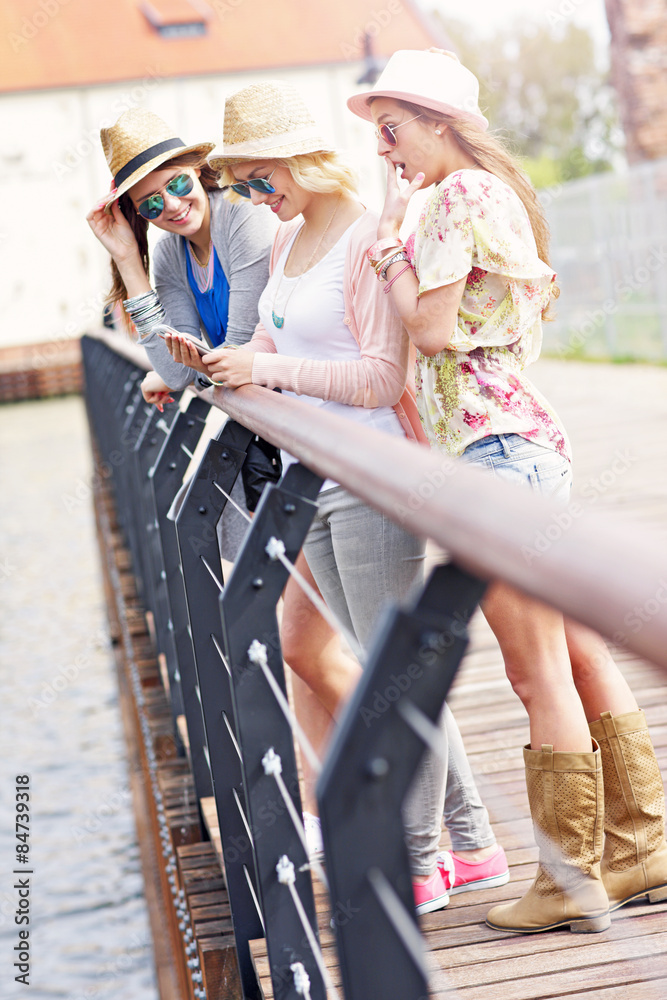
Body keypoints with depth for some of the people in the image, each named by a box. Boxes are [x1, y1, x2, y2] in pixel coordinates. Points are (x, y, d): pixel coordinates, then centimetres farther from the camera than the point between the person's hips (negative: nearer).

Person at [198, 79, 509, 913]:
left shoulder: (367, 236, -13)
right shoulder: (288, 239, 13)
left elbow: (383, 378, -19)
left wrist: (269, 369, -19)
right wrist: (221, 361, 7)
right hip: (312, 482, 9)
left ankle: (417, 867, 11)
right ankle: (473, 843, 23)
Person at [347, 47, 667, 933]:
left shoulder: (459, 194, -10)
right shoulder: (495, 189, 20)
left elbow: (429, 326, -12)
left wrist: (390, 243, -1)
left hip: (496, 443, -10)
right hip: (526, 437, 10)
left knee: (538, 671, -4)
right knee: (578, 654, 12)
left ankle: (571, 881, 5)